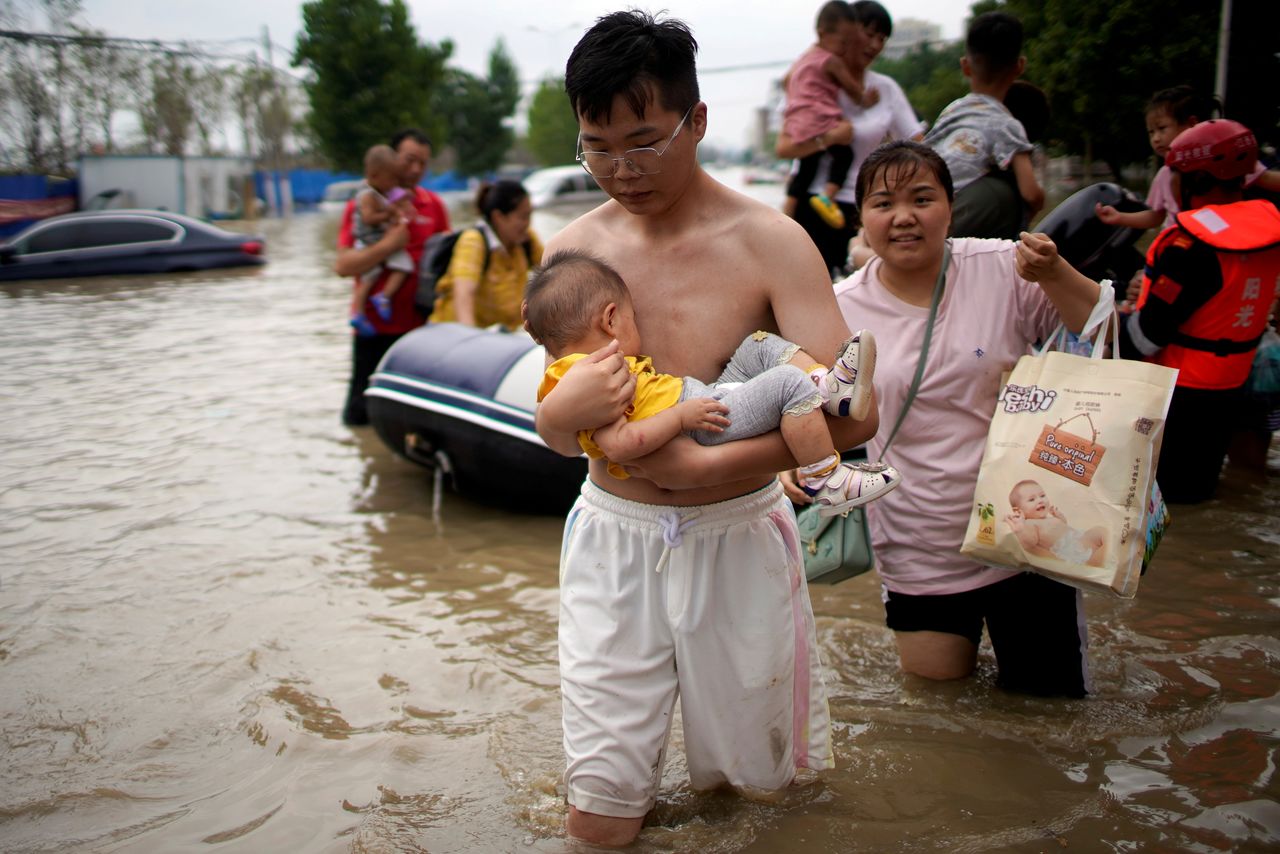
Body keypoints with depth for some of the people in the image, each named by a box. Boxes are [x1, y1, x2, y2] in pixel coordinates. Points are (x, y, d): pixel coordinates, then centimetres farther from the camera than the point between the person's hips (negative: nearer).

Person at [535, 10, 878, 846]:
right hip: (614, 536, 2)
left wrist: (704, 465, -25)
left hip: (736, 536, -2)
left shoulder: (767, 241, -11)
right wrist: (564, 410, -22)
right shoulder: (576, 247, -1)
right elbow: (555, 434, 3)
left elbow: (853, 412, -19)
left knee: (746, 775, 18)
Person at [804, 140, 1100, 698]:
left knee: (1047, 686, 12)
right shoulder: (843, 309, -7)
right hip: (917, 543, 1)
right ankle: (965, 617, 46)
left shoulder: (1004, 269, -11)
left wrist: (1054, 275, -22)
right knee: (937, 673, 16)